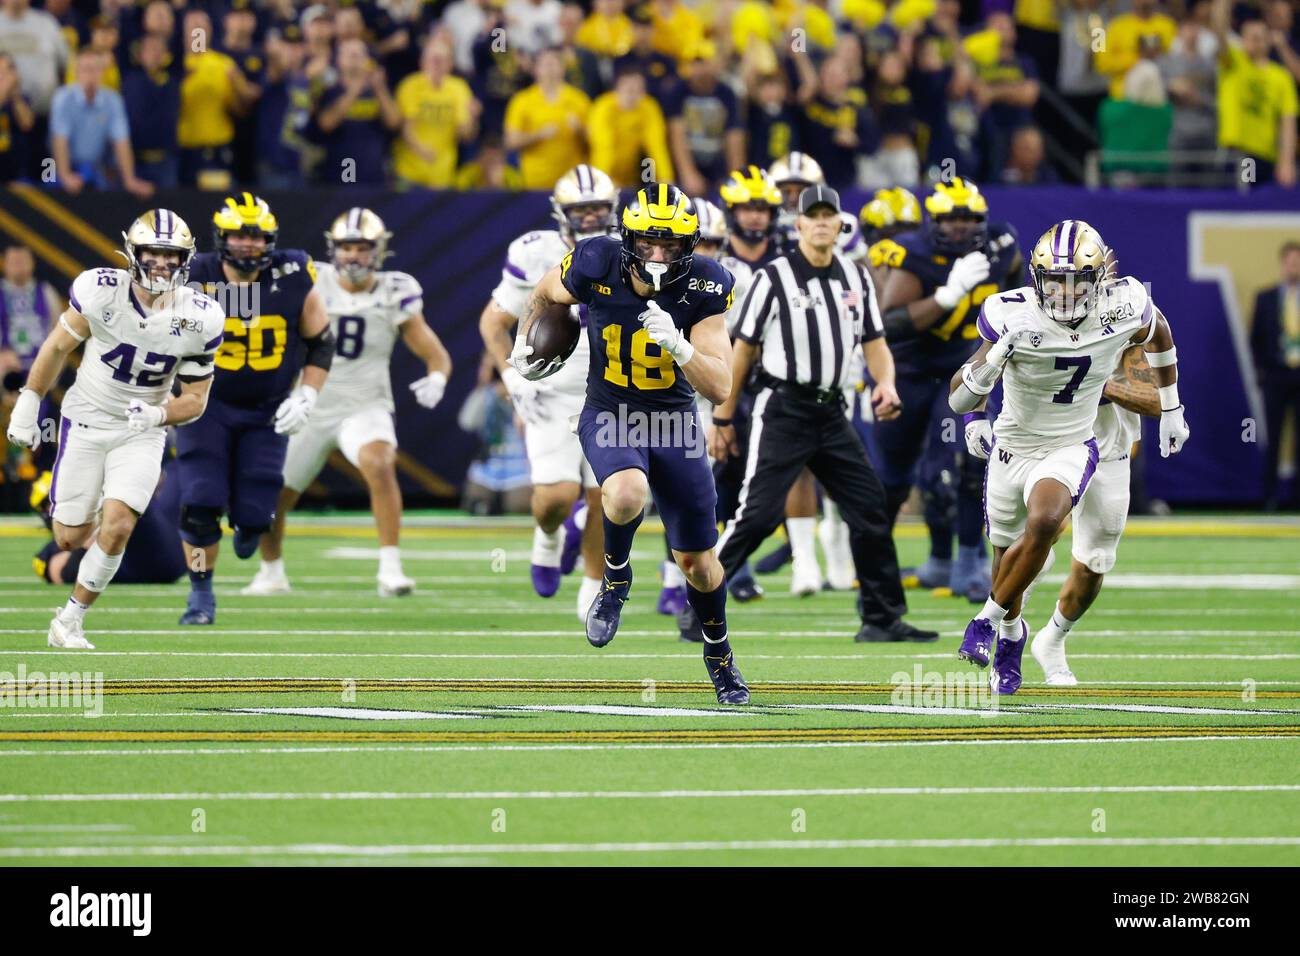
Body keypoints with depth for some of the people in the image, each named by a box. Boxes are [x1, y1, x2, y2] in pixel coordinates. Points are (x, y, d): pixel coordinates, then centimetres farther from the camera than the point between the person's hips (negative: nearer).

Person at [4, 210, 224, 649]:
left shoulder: (198, 320, -14)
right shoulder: (101, 292, -18)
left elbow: (195, 399, -5)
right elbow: (57, 347, -2)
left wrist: (157, 414, -25)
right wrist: (26, 407, 3)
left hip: (141, 433, 0)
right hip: (86, 422, 0)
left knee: (117, 529, -17)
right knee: (70, 538, 2)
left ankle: (70, 621, 2)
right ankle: (90, 512, 41)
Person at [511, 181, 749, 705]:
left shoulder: (703, 288, -18)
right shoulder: (595, 268, -18)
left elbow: (719, 388, -22)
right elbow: (546, 293, 7)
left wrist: (678, 345, -38)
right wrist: (524, 343, 20)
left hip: (674, 425, 1)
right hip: (608, 417, -1)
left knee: (697, 560, 8)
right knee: (627, 494, -35)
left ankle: (719, 653, 37)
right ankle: (616, 577, -3)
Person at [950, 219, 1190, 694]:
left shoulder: (1123, 311, -18)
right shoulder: (1014, 317, -23)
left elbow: (1158, 335, 10)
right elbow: (958, 401, -22)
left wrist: (1171, 410, 17)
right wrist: (995, 356, -41)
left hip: (1069, 450, -1)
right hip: (1011, 447, 1)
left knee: (1043, 522, -31)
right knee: (1009, 556, 17)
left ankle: (990, 617, -8)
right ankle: (1010, 634, 50)